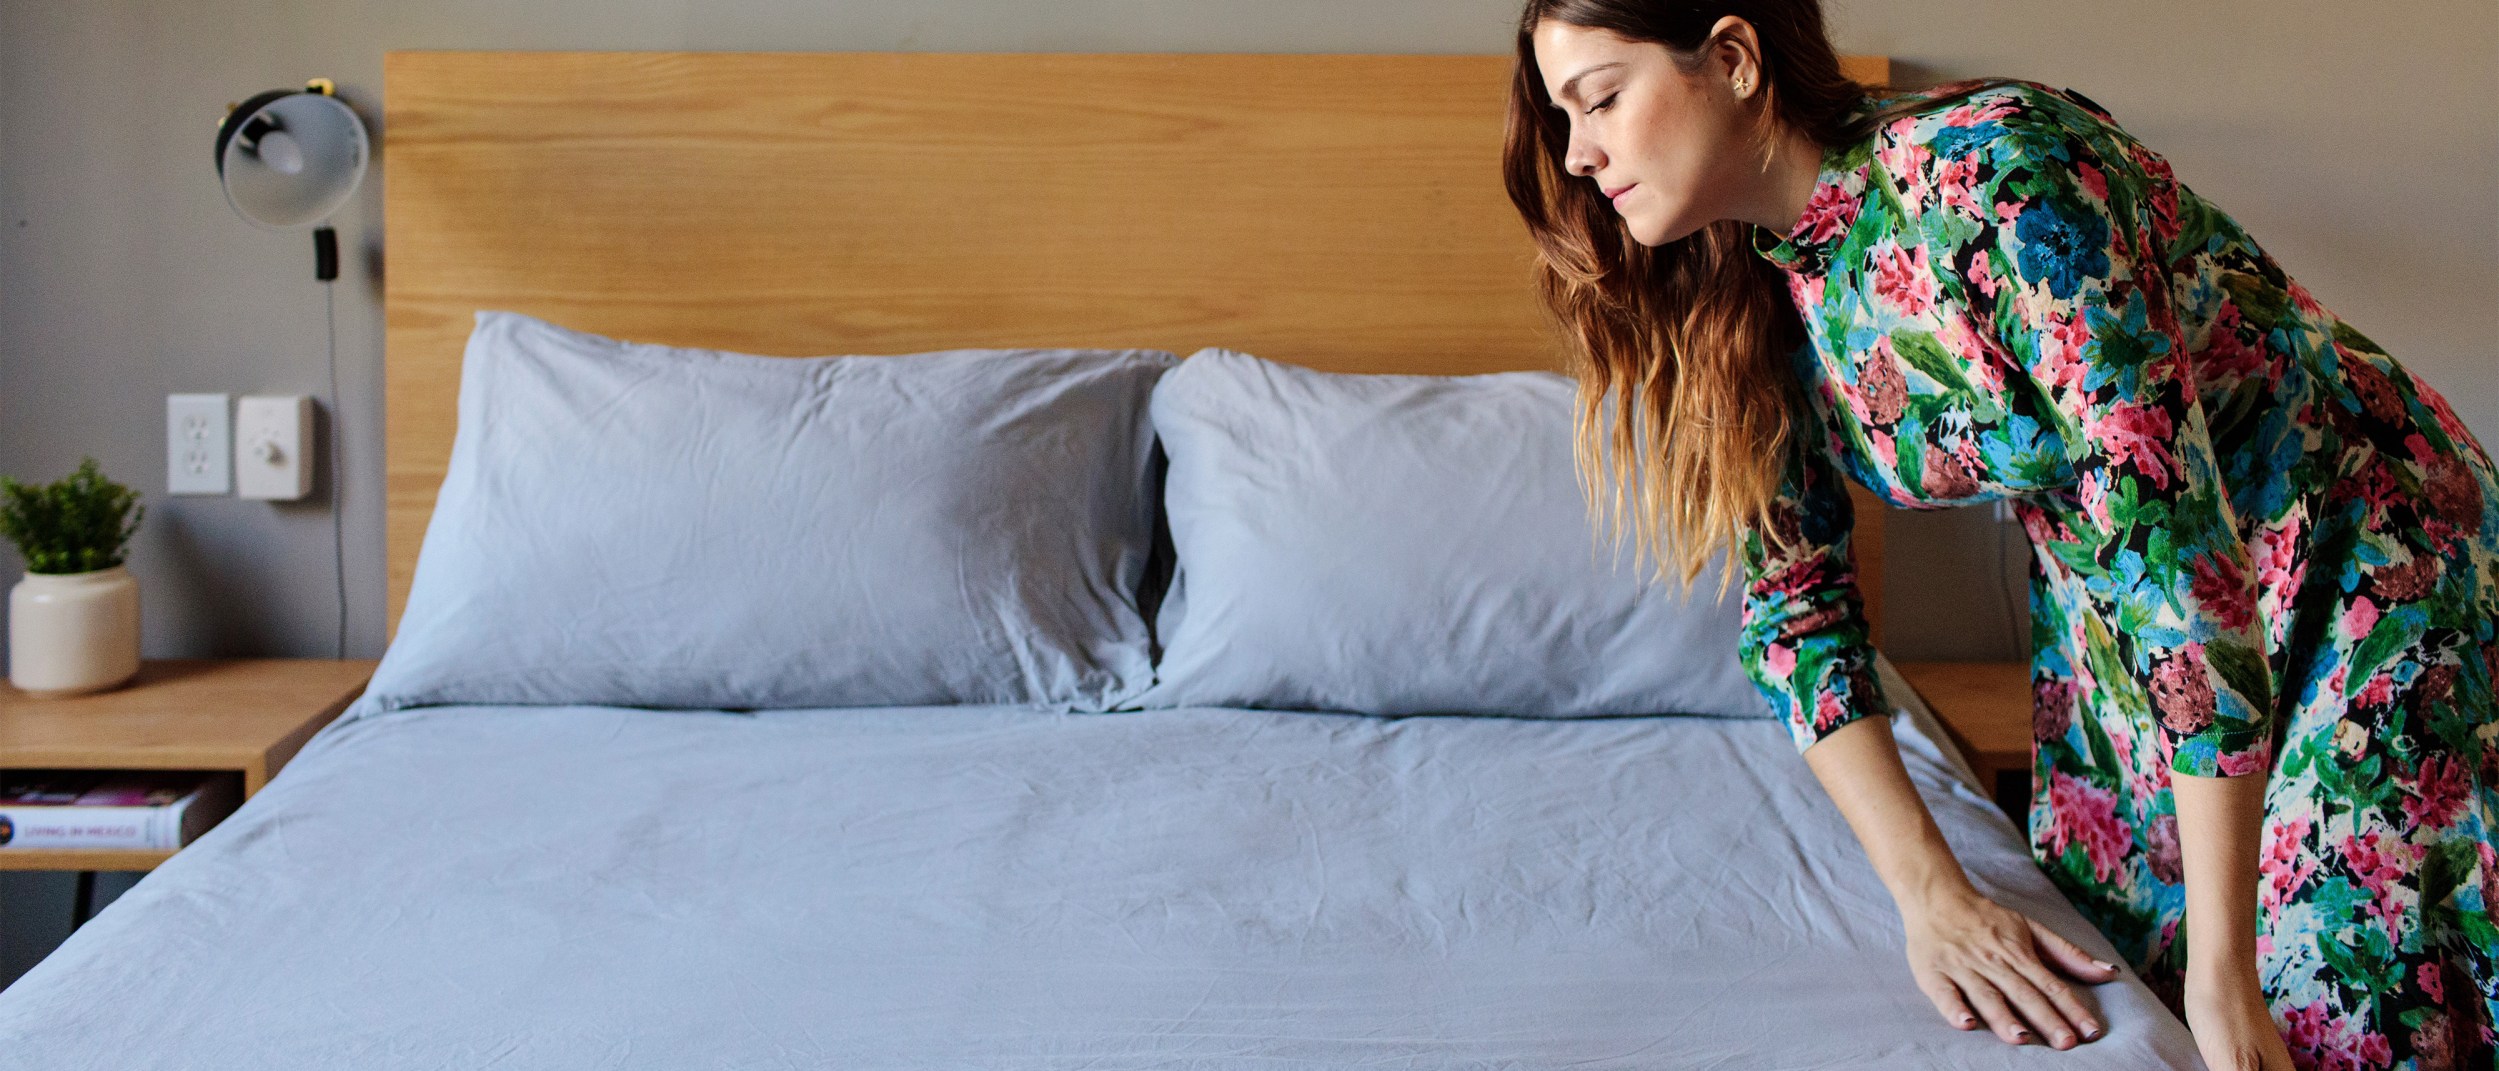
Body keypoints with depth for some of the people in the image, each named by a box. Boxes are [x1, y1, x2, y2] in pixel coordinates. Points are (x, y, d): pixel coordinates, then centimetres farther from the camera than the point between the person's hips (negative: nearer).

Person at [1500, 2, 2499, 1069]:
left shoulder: (1987, 171, -30)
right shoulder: (1755, 298, -8)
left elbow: (2170, 525, -32)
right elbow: (1795, 591, -4)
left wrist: (2225, 972, -31)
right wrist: (1934, 898, -16)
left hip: (2359, 556, -6)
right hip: (2112, 607, 6)